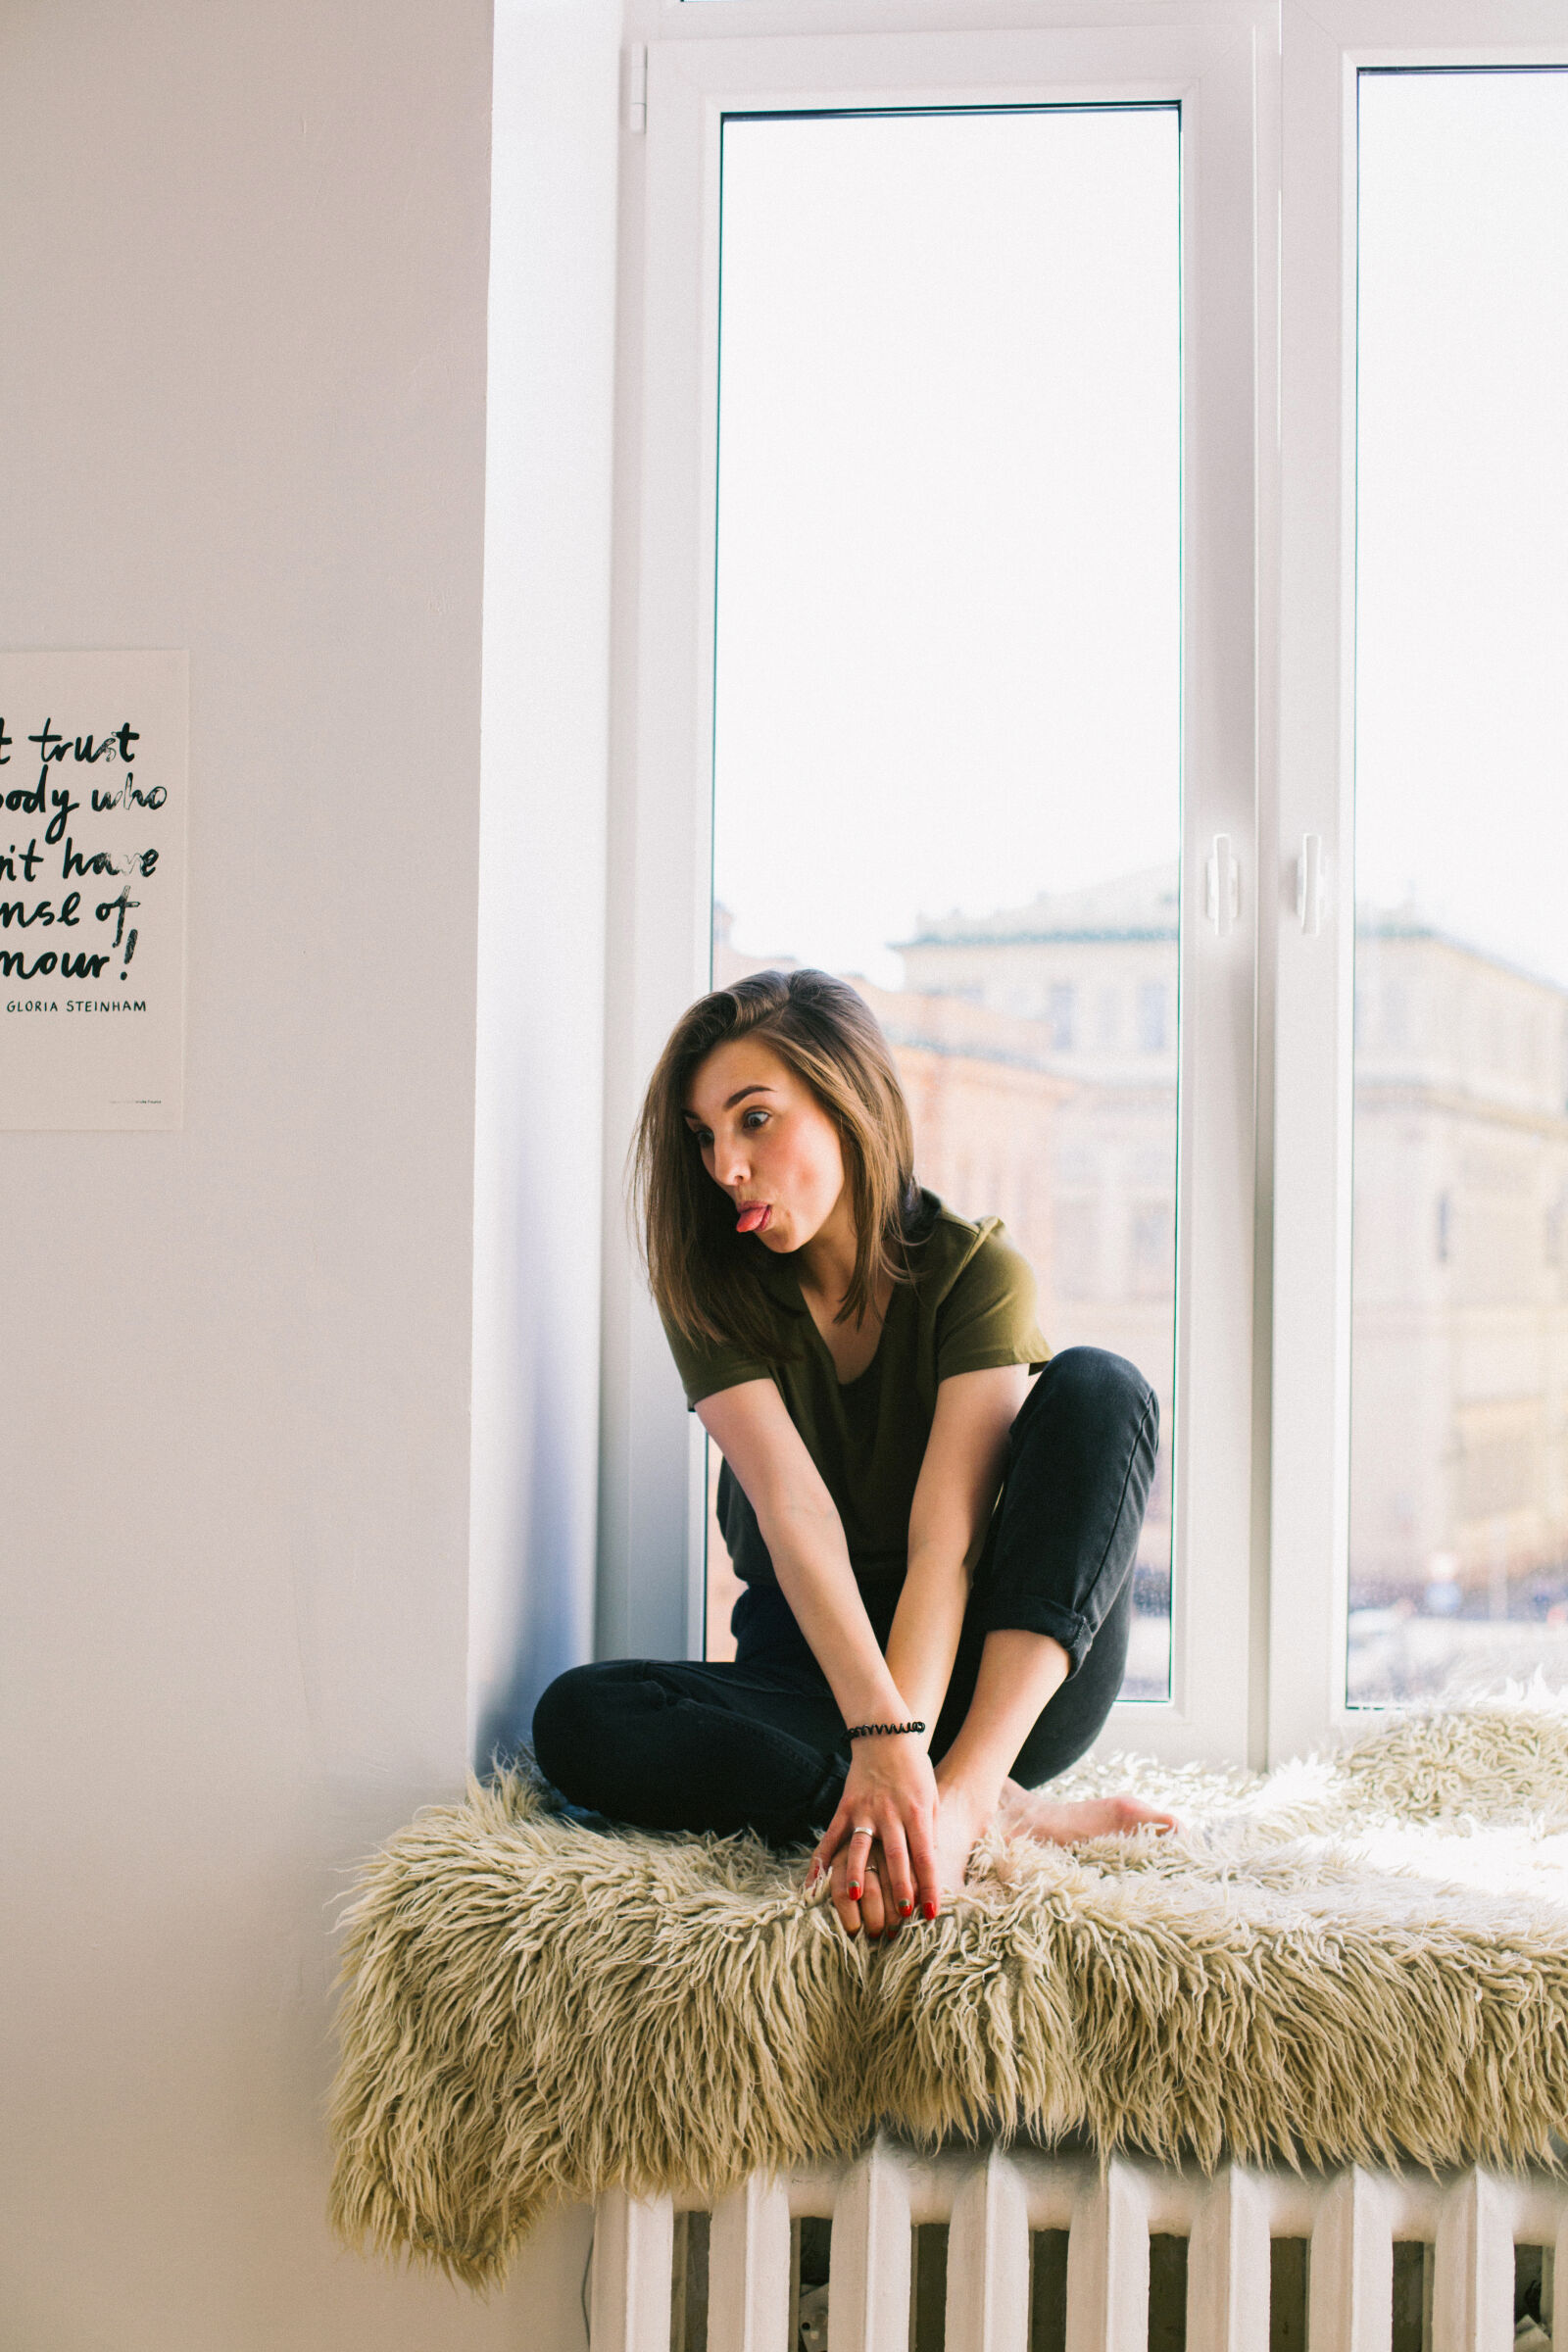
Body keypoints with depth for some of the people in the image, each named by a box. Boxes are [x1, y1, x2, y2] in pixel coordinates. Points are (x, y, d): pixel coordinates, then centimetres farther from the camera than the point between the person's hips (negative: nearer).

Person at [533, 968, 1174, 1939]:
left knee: (1097, 1385, -25)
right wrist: (881, 1736, -38)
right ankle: (1002, 1806, -31)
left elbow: (944, 1544, -24)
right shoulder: (711, 1291, -7)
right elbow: (795, 1513, -23)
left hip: (1001, 1683, -1)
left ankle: (964, 1794, -37)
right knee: (577, 1719, -27)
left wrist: (927, 1775, -37)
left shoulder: (977, 1267, -12)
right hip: (819, 1669, 2)